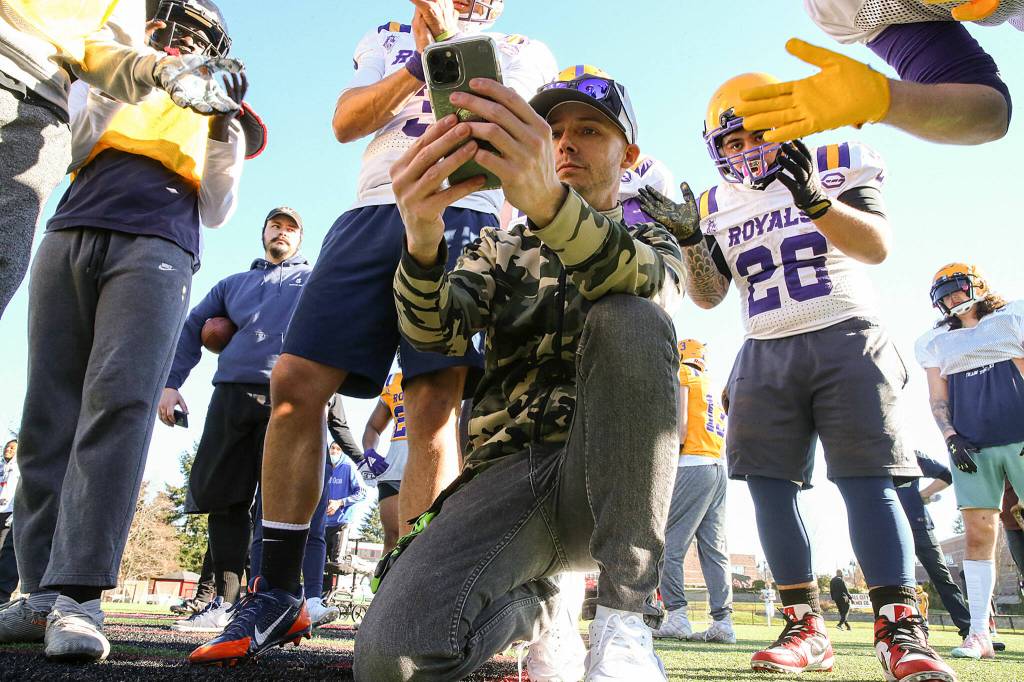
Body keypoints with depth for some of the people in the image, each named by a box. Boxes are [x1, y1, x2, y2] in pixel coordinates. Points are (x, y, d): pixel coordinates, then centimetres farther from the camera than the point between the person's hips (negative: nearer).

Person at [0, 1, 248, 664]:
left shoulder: (218, 117, 26)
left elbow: (214, 210, 11)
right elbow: (71, 148, 18)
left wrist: (223, 124, 4)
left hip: (157, 246, -3)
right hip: (71, 235, 4)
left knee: (120, 401, -22)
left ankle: (78, 595, -26)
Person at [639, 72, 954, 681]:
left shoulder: (836, 168, 3)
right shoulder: (718, 207, 11)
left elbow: (878, 246, -9)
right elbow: (707, 296, 9)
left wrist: (816, 200, -24)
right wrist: (691, 239, -8)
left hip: (847, 340, -3)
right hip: (767, 357, 3)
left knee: (867, 481, -12)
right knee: (769, 485, -5)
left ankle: (902, 630, -6)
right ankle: (806, 627, 3)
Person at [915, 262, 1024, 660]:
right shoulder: (935, 342, 14)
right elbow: (938, 400, 12)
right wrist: (951, 438, -4)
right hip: (971, 445, 1)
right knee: (978, 535, -1)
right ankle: (979, 632, 3)